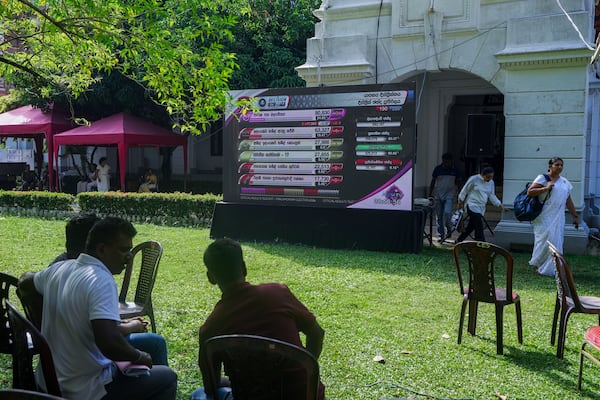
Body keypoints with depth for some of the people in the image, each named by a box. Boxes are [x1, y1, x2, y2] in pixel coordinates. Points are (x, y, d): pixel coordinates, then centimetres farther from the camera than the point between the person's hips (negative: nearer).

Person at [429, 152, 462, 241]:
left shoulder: (455, 170, 0)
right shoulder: (438, 169, -2)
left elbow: (457, 183, 9)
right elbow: (432, 182, 6)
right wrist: (430, 195, 3)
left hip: (449, 195, -1)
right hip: (438, 195, 1)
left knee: (447, 212, -20)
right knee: (439, 216, 4)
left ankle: (449, 228, 8)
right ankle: (441, 235, 15)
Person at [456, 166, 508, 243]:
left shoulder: (491, 183, 8)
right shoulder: (474, 179, -10)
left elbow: (492, 196, 11)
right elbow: (465, 190, -3)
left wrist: (500, 205, 0)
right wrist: (460, 201, 2)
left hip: (481, 208, 7)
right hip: (472, 206, -7)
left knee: (471, 227, 10)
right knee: (479, 227, -15)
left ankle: (458, 241, 25)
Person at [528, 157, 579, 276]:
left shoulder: (565, 182, 15)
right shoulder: (542, 178, -2)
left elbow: (569, 201, 18)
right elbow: (529, 192, -11)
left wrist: (575, 216, 16)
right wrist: (546, 188, -18)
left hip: (558, 218, 5)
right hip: (544, 217, -5)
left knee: (556, 242, 3)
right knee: (545, 240, -7)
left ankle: (551, 269, 12)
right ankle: (538, 264, 11)